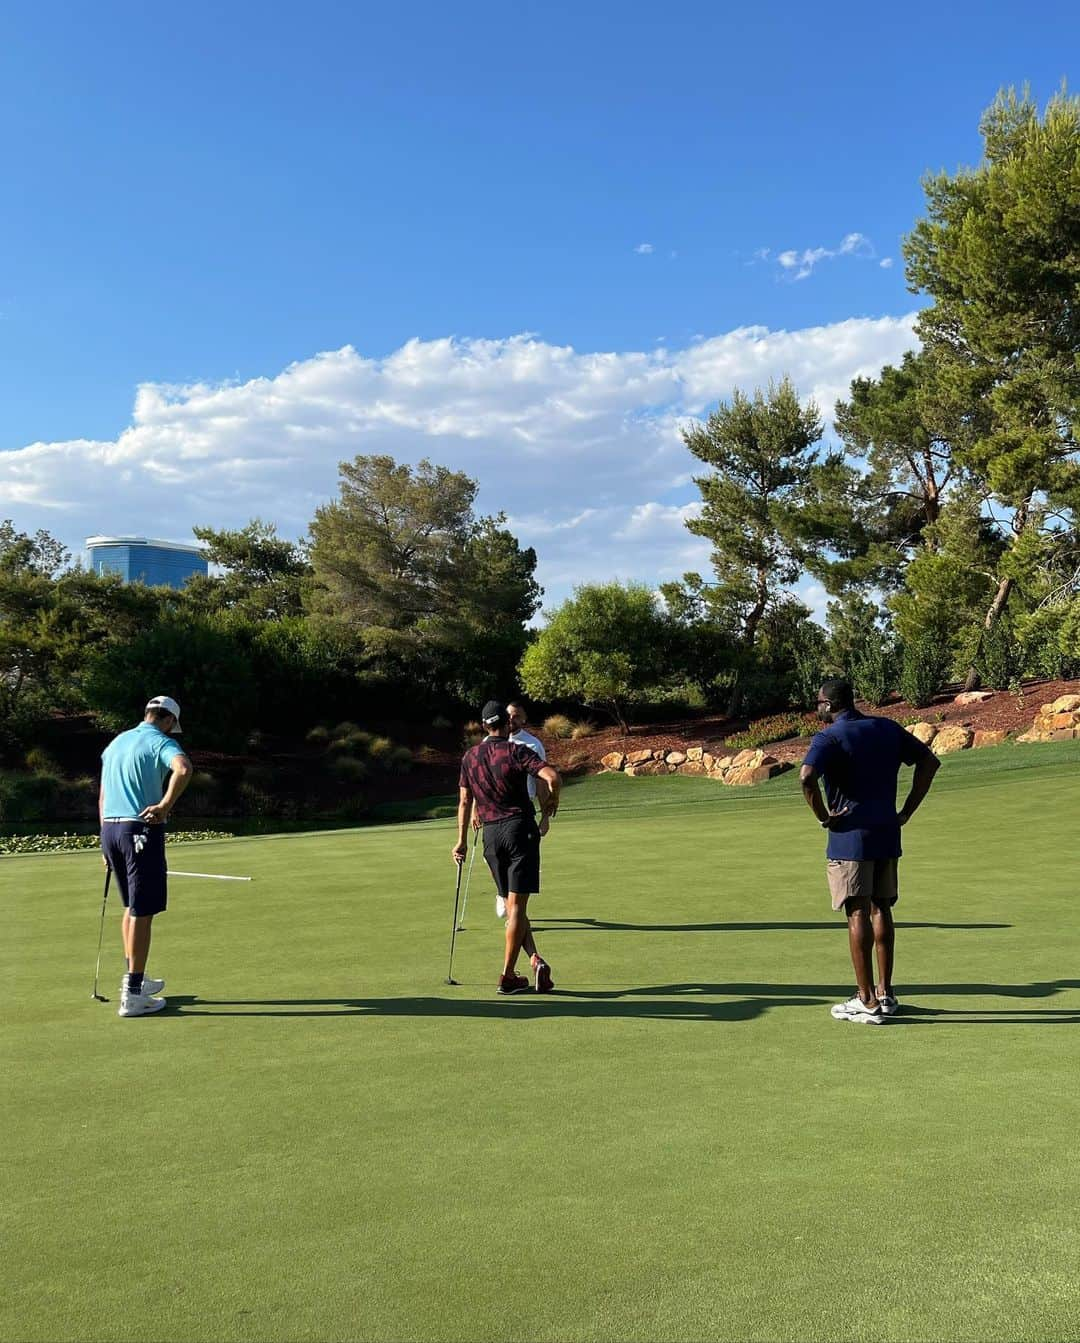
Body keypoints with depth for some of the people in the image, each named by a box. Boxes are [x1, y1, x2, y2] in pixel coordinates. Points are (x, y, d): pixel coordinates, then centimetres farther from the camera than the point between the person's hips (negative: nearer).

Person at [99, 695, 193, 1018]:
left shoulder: (116, 742, 18)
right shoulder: (162, 742, -6)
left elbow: (103, 796, 20)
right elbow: (183, 769, -29)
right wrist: (165, 806, -20)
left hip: (110, 827, 8)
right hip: (142, 829, -8)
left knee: (132, 906, 21)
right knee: (142, 912, -3)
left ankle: (135, 978, 29)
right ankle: (132, 995, -1)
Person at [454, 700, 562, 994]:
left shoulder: (470, 757, 8)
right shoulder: (516, 751, -6)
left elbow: (465, 801, 10)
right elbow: (552, 777, -19)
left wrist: (462, 841, 15)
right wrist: (552, 800, 1)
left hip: (491, 834, 4)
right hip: (520, 828, -4)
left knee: (512, 906, 14)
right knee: (517, 906, -2)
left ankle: (535, 960, 2)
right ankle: (507, 976, -2)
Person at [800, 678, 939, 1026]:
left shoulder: (829, 738, -10)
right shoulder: (888, 729, 10)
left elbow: (807, 777, -27)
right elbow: (929, 761, 12)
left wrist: (823, 815, -12)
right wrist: (907, 811, 10)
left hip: (849, 836, -6)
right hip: (887, 834, 6)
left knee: (858, 914, -2)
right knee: (881, 909, 16)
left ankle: (867, 1002, 2)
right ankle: (885, 993, 22)